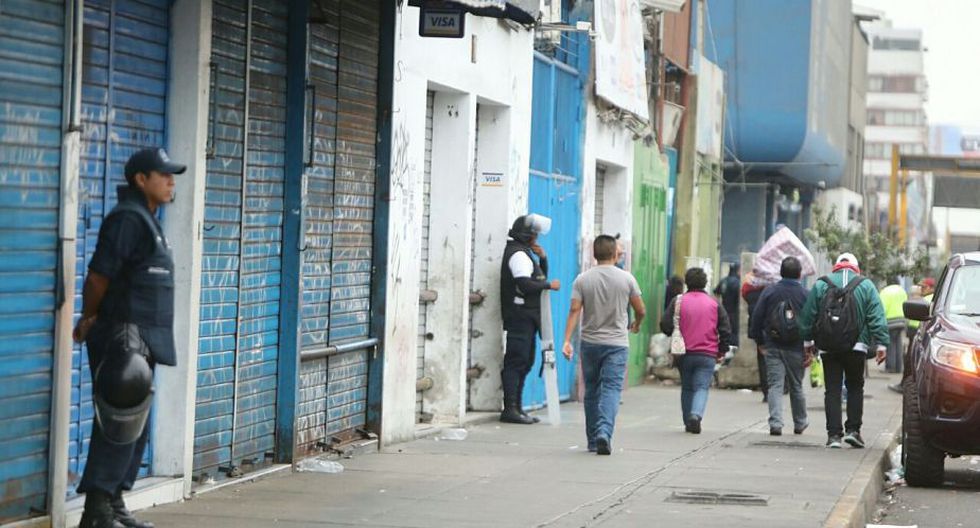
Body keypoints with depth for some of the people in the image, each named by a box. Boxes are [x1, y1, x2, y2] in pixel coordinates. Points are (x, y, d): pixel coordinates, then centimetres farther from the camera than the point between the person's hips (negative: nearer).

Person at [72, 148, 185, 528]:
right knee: (120, 426, -12)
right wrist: (88, 321, -2)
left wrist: (92, 321, 11)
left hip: (142, 342, 10)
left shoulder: (147, 221, 19)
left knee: (134, 429, 12)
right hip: (123, 337, -10)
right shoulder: (128, 219, -12)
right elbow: (99, 275, -16)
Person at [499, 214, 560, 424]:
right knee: (516, 361, -11)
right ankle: (510, 409, -12)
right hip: (519, 315, -11)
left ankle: (516, 408, 15)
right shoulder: (518, 254, -12)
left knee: (525, 361, 11)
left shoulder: (524, 253, 21)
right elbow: (525, 284, -22)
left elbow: (539, 277, 23)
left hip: (527, 317, 11)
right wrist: (549, 285, -12)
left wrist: (542, 258, 9)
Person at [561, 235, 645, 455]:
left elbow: (574, 310, -9)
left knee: (591, 391, 12)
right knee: (611, 389, -7)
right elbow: (641, 310, 5)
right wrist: (636, 325, 26)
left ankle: (593, 440, 18)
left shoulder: (582, 280, 0)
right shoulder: (626, 279, -2)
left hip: (590, 343, 2)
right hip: (617, 344, -2)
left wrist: (567, 340, -12)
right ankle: (604, 433, -26)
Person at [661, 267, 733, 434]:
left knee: (687, 388, 15)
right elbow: (725, 330, 3)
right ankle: (696, 415, -25)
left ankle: (688, 422, 16)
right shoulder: (714, 304, 2)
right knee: (702, 387, 0)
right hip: (707, 355, -1)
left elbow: (665, 326, -3)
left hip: (684, 354, 1)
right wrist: (722, 352, 12)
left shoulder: (678, 301, -1)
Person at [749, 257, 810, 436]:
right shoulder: (806, 295, -4)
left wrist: (760, 341, 11)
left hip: (773, 347, 0)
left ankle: (775, 423, -15)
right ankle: (800, 423, 27)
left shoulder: (769, 292, -1)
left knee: (775, 385, 0)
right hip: (796, 349, 0)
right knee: (796, 386, 15)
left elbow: (757, 317, 1)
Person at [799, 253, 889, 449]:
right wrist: (881, 343, 0)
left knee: (832, 390, 2)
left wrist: (807, 341, 16)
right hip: (856, 347, -1)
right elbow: (877, 318, -1)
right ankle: (853, 429, 4)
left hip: (828, 348, 1)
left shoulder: (820, 285, 6)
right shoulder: (866, 286, 4)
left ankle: (834, 434, -3)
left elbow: (808, 315, 8)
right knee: (855, 387, 12)